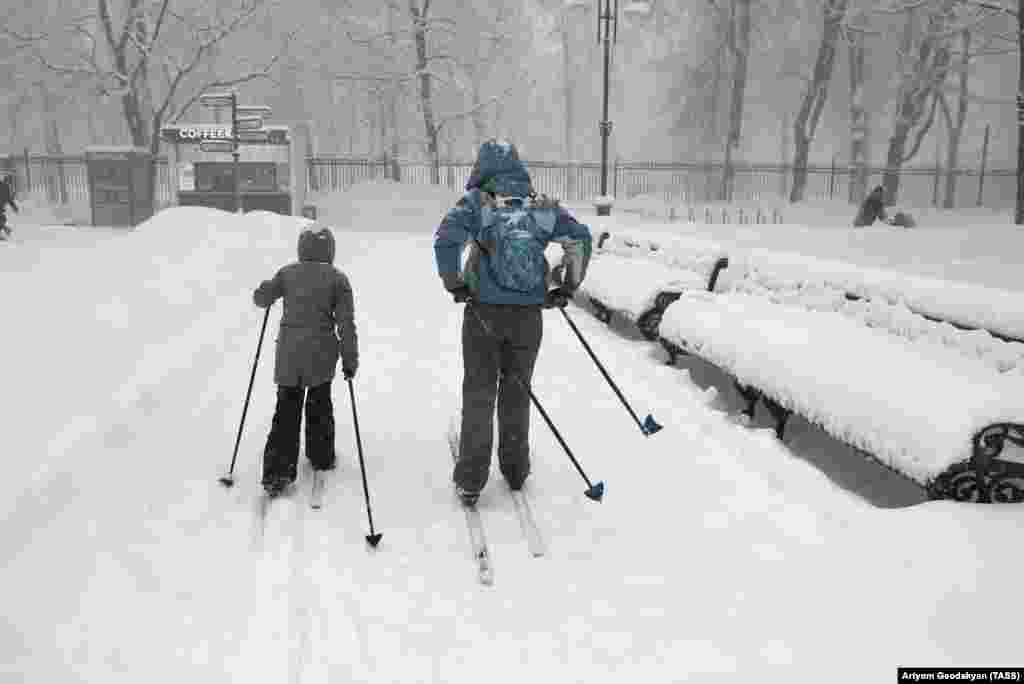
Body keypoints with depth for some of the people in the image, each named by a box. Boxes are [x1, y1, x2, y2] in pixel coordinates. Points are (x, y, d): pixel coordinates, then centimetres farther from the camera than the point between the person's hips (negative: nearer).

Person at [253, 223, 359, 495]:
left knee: (286, 410, 5)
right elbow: (346, 323, -6)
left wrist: (274, 286, 31)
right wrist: (350, 359, -1)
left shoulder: (287, 273, 2)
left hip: (288, 351, 1)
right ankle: (322, 457, 31)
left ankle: (277, 472, -1)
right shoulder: (338, 278, -3)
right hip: (321, 352, -1)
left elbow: (260, 297, 10)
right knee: (319, 405, 19)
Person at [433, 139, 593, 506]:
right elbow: (580, 237, 1)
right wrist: (567, 286, 8)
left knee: (479, 395, 8)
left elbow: (445, 239, -19)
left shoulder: (476, 202, -4)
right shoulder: (542, 205, 4)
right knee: (516, 391, 18)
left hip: (484, 311, -2)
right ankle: (515, 469, 29)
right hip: (529, 315, 2)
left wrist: (455, 284, -8)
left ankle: (470, 481, 11)